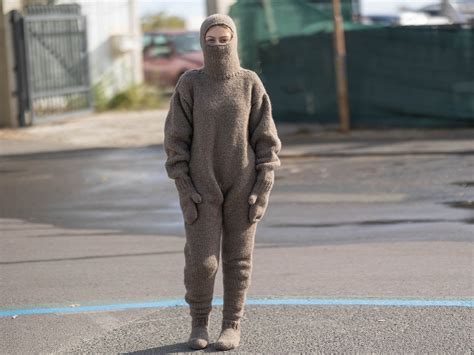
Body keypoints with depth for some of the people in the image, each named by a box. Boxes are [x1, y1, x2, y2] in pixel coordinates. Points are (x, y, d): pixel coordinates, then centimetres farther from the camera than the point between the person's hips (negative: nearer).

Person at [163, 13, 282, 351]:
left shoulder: (250, 84, -2)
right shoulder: (189, 84, -3)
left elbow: (266, 139, -1)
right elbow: (176, 140, -3)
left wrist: (264, 188, -8)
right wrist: (184, 189, -11)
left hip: (242, 188, 0)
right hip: (203, 189, 0)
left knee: (238, 259, 5)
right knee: (201, 261, -4)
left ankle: (232, 326, 18)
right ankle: (199, 325, 16)